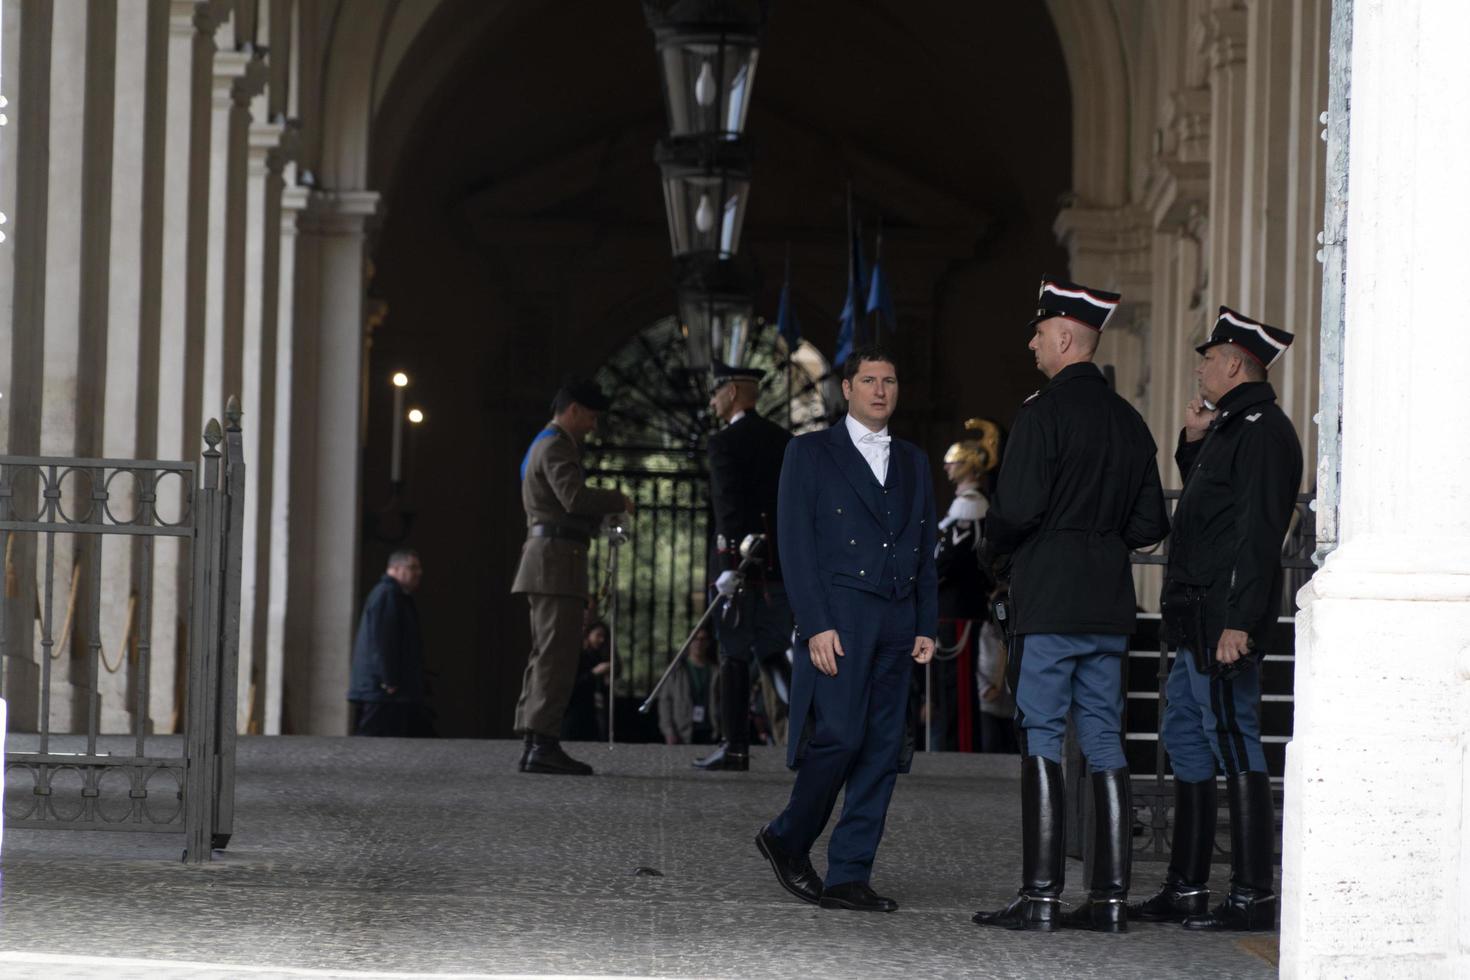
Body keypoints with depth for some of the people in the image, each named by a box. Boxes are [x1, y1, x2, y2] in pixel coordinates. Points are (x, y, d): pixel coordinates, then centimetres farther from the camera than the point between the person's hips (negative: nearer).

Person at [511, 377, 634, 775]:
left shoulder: (545, 445, 24)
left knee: (547, 654, 10)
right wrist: (617, 500, -11)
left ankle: (535, 745, 8)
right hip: (558, 558, -11)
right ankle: (545, 743, -20)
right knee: (558, 653, -14)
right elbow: (574, 496, -24)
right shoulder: (556, 447, -10)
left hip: (546, 561, 11)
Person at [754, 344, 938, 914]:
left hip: (896, 626, 5)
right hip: (837, 620, -5)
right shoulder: (811, 454, 3)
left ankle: (849, 876, 3)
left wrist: (927, 626, 8)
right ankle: (788, 841, 5)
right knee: (839, 736, -15)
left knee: (882, 751, 0)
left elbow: (926, 551, 19)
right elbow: (795, 544, -4)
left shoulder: (913, 464, 19)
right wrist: (816, 625, -12)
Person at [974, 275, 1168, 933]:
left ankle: (1041, 895, -7)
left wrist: (995, 535, 3)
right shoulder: (1129, 421, 12)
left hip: (1049, 601, -7)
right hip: (1110, 605, 7)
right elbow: (1151, 524, 14)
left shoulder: (1043, 414, -10)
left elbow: (1018, 509, -17)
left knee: (1041, 742, -4)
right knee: (1105, 745, 7)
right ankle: (1110, 897, 5)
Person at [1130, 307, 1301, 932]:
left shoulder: (1262, 432, -13)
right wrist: (1193, 443, 16)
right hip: (1197, 620, 11)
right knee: (1186, 738, 14)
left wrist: (1239, 621, -25)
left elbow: (1258, 533, -21)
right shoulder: (1230, 427, 18)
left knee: (1233, 741, -10)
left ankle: (1252, 896, -8)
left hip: (1225, 619, -11)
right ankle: (1185, 889, 20)